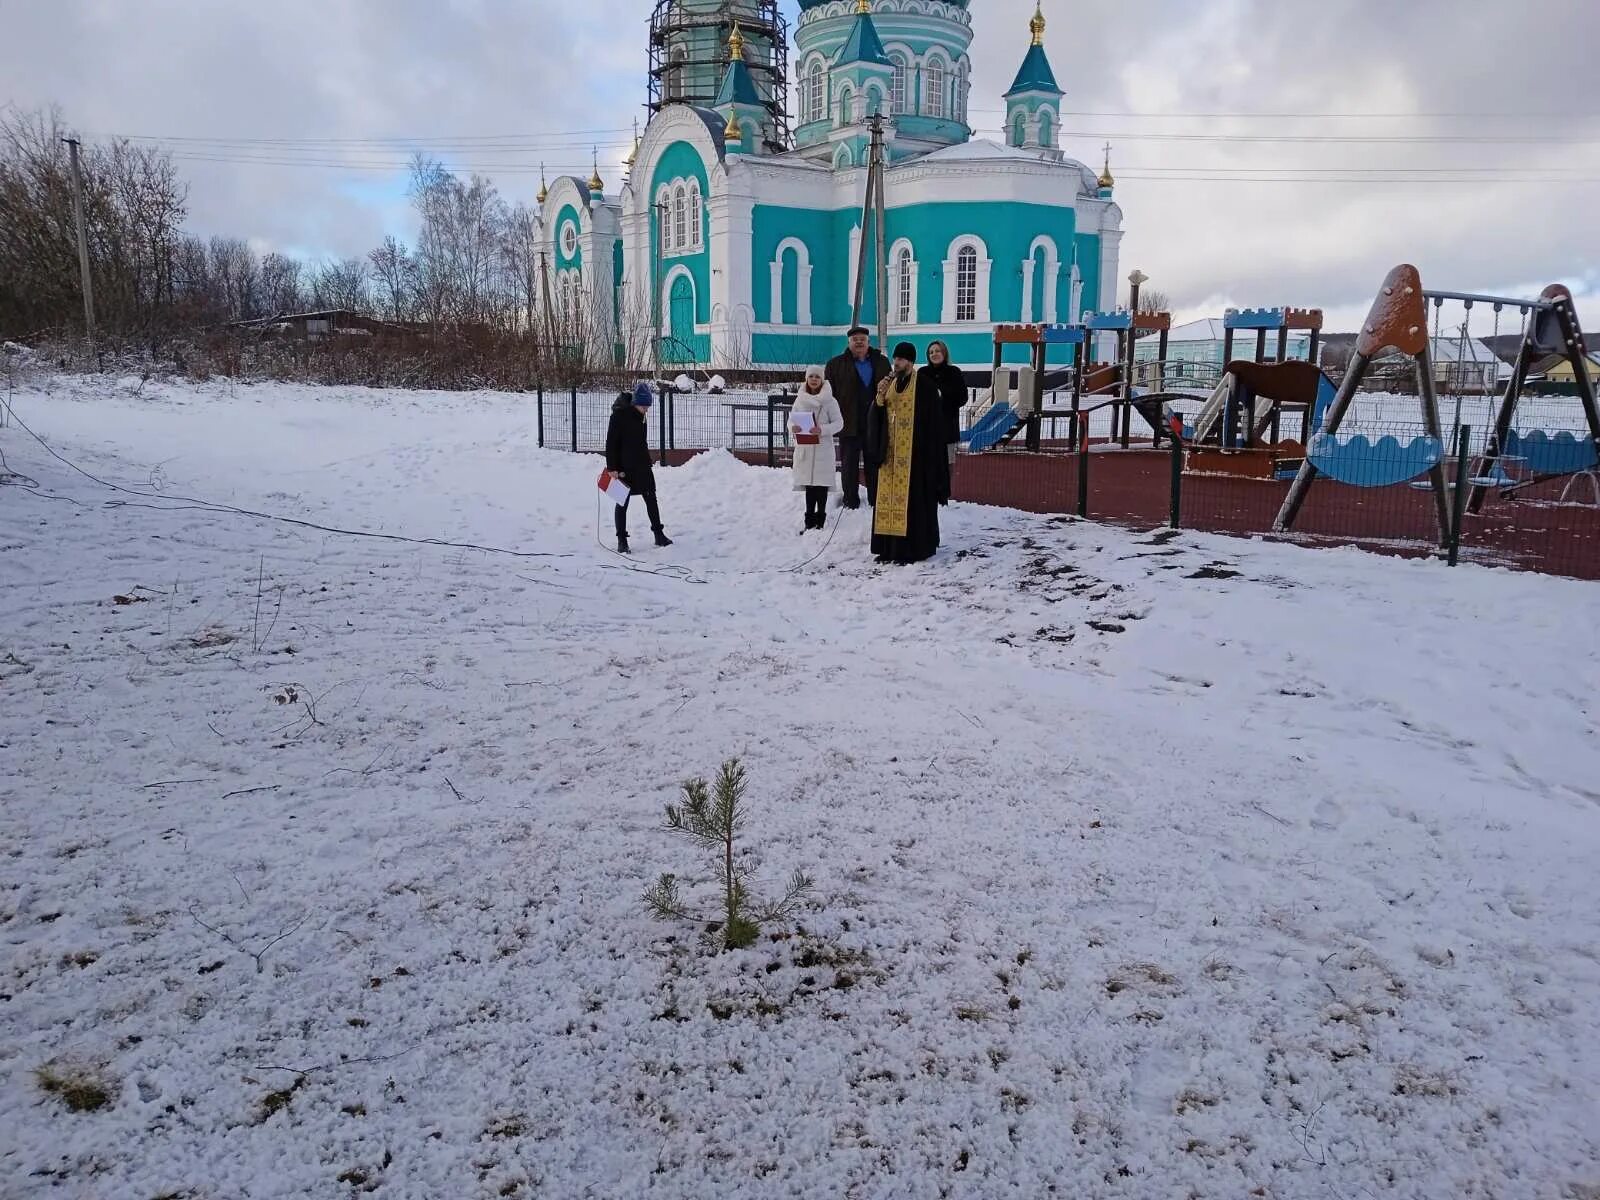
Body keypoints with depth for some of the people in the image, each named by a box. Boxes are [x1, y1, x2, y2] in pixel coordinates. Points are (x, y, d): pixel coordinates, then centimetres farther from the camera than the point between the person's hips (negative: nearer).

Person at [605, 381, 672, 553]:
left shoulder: (640, 416, 7)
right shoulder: (619, 415, -15)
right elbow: (611, 443, -15)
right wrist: (612, 468, -18)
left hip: (641, 465, 7)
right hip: (623, 467, -7)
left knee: (651, 499, 10)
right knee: (623, 502, 3)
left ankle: (659, 534, 20)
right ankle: (622, 540, 10)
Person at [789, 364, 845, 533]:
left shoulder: (829, 401, -4)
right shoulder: (800, 399, 6)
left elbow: (839, 422, -6)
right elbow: (791, 419, 10)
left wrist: (822, 430, -21)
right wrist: (793, 428, -13)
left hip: (823, 447, -3)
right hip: (804, 447, 3)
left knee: (821, 484, -2)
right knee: (808, 484, 8)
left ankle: (820, 520, 7)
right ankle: (810, 520, 16)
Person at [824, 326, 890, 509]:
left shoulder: (882, 362, 10)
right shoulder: (836, 364, 3)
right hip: (849, 425, -2)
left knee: (875, 465, 9)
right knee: (849, 465, 4)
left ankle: (876, 501, 18)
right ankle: (851, 502, 13)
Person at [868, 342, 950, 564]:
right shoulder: (891, 383, 13)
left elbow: (933, 420, -10)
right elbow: (879, 415, 12)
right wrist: (880, 397, -7)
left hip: (914, 453, -7)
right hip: (891, 451, 7)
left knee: (912, 498, -6)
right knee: (889, 495, 6)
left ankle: (914, 547, -2)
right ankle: (889, 546, 11)